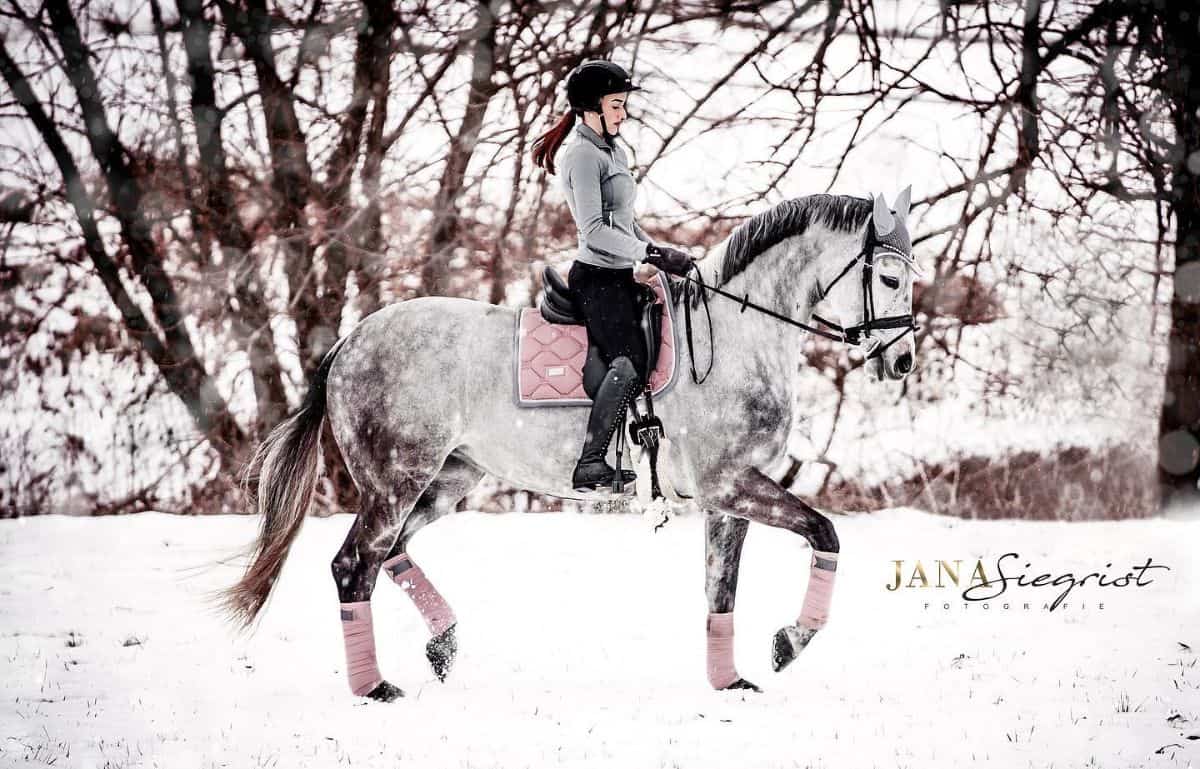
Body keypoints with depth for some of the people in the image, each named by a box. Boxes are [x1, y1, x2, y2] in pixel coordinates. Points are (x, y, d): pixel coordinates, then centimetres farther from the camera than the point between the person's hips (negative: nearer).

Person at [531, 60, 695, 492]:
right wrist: (653, 254, -20)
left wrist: (658, 252, 13)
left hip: (618, 277, 11)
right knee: (630, 362, -25)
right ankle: (590, 465, -27)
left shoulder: (611, 150, 19)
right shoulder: (583, 154, -12)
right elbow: (595, 231, -20)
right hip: (598, 277, -11)